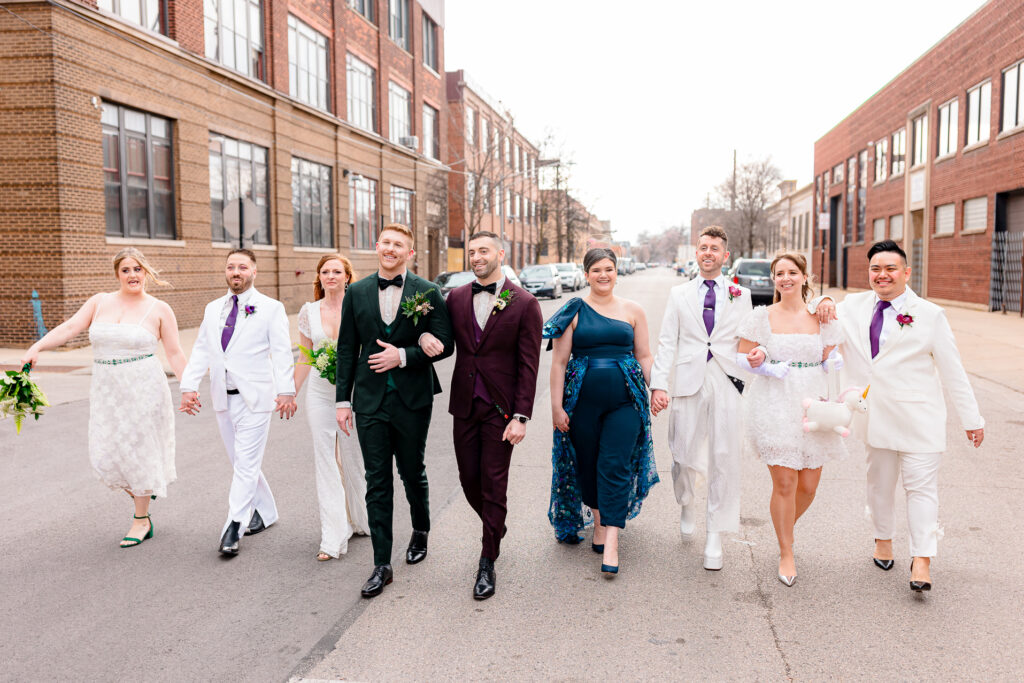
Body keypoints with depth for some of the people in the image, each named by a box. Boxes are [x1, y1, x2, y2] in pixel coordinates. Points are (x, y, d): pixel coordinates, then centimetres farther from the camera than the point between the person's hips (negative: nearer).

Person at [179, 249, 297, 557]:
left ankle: (233, 527, -2)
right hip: (223, 398, 6)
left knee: (246, 464, -7)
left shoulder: (270, 308, -1)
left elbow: (281, 353, -8)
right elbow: (200, 350, 12)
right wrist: (188, 386, 1)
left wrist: (286, 391, -18)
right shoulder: (213, 309, 14)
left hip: (255, 398, -5)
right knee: (241, 462, 13)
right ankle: (265, 512, 29)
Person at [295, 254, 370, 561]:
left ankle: (360, 519, 34)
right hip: (320, 393, 2)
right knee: (326, 462, 1)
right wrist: (291, 393, 12)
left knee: (354, 460, 10)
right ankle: (333, 538, 7)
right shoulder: (308, 311, 4)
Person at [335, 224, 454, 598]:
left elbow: (444, 344, -4)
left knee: (412, 473, 13)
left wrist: (403, 355, -15)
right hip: (370, 400, 2)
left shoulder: (427, 292, -2)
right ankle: (382, 565, 10)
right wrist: (343, 399, 4)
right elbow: (347, 349, 7)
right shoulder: (357, 292, 5)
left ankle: (421, 531, 42)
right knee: (377, 482, 3)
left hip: (412, 399, -1)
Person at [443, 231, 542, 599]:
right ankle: (496, 526, 41)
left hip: (500, 409, -4)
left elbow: (528, 365, -8)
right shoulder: (456, 298, 5)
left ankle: (487, 564, 16)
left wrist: (521, 417, -13)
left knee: (493, 485, 2)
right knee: (469, 478, 12)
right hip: (464, 405, 4)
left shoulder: (524, 303, -7)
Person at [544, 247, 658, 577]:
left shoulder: (633, 310, 7)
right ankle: (599, 519, 32)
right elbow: (559, 361, 1)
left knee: (615, 466, -7)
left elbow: (644, 356, 12)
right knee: (588, 464, 9)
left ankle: (611, 542, -4)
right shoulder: (574, 311, 2)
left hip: (625, 400, 0)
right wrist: (556, 406, -3)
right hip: (583, 400, 0)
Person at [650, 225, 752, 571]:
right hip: (689, 383, 0)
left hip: (726, 383, 0)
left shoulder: (741, 295, 11)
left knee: (724, 460, -1)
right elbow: (667, 342, 6)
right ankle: (687, 506, 36)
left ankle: (715, 537, 11)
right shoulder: (679, 294, 11)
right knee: (684, 456, 3)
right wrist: (658, 384, -4)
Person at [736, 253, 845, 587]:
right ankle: (786, 553, 16)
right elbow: (740, 357, 6)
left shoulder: (821, 318, 8)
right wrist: (755, 360, -16)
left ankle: (785, 529, 37)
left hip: (812, 405, 3)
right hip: (775, 406, -2)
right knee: (784, 483, -4)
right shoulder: (761, 316, 2)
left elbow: (831, 364, 13)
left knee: (808, 485, 6)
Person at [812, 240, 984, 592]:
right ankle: (883, 540, 33)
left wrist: (971, 418, -2)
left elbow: (953, 371, -1)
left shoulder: (929, 315, -3)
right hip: (875, 414, 4)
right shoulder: (854, 306, 6)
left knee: (921, 484, -5)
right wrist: (825, 304, -3)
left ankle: (921, 560, 1)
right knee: (879, 480, 15)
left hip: (918, 418, -3)